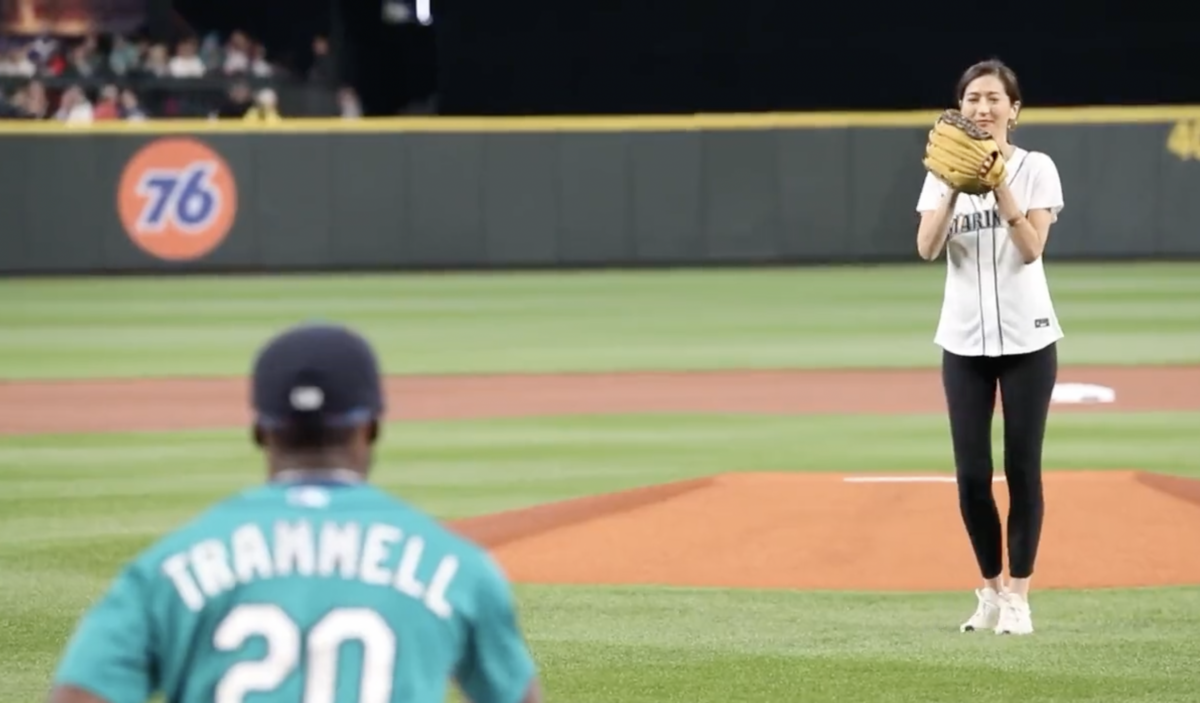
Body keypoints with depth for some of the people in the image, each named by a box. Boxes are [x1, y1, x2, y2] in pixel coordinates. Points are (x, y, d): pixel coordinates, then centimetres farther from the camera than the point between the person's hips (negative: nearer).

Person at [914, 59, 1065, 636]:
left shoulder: (1036, 168, -2)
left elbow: (1032, 248, -15)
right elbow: (927, 249, -10)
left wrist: (998, 184, -22)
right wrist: (956, 186, -20)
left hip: (1026, 338, -2)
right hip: (965, 340, 2)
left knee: (1022, 469, -1)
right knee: (971, 474, -1)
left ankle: (1017, 595, 7)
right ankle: (990, 588, 16)